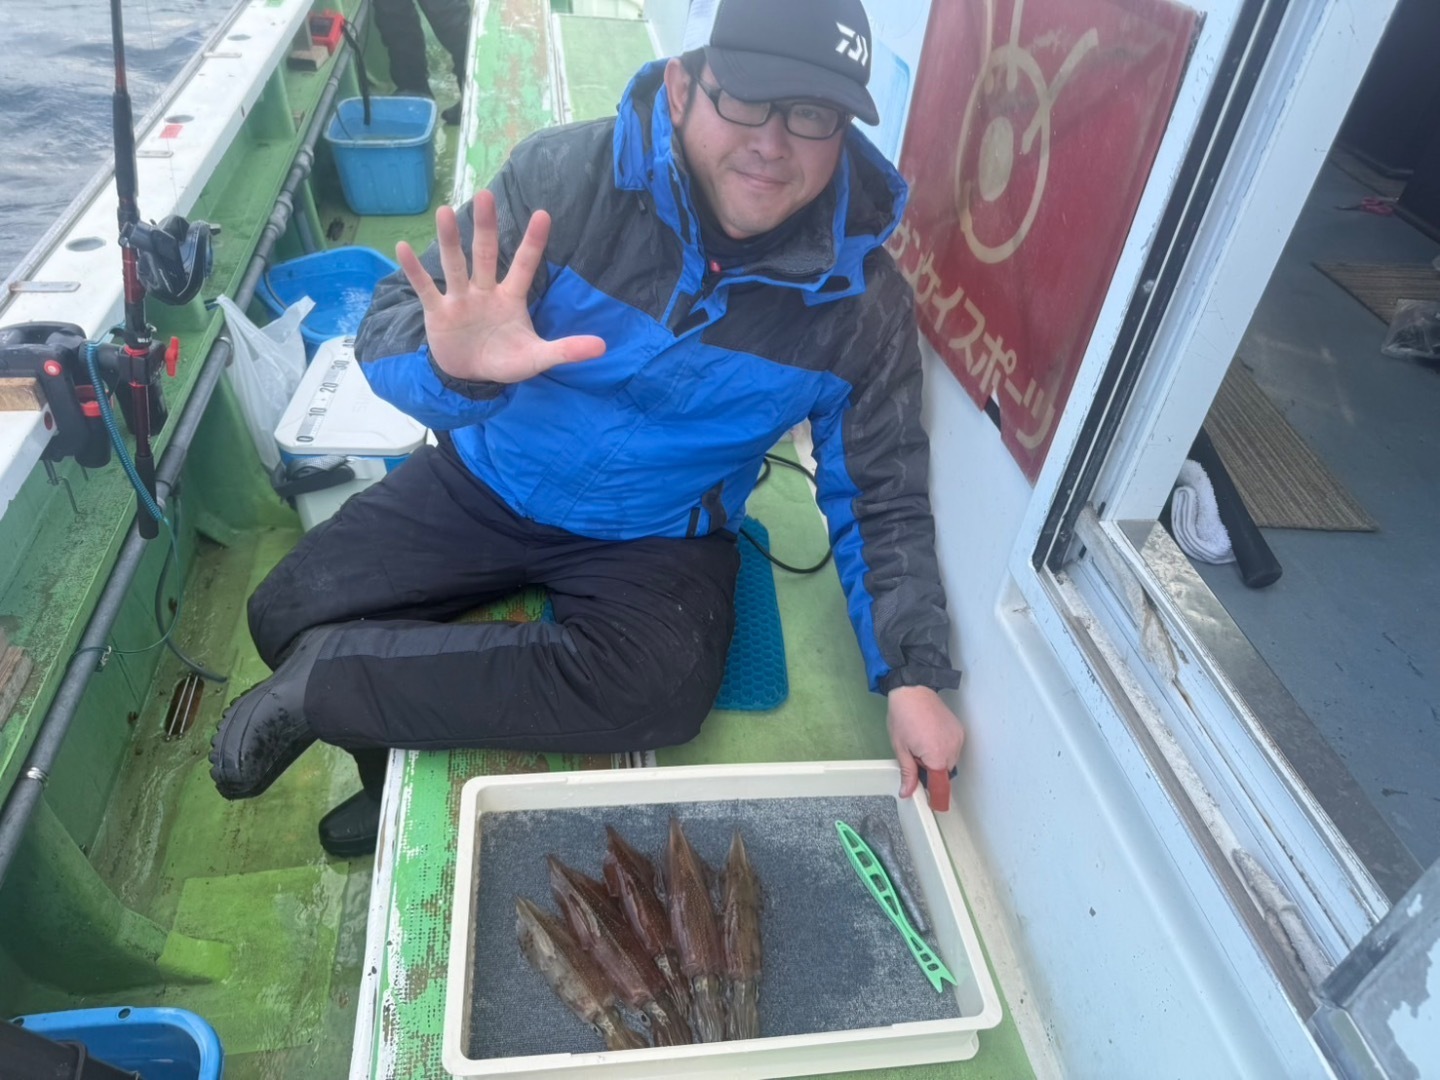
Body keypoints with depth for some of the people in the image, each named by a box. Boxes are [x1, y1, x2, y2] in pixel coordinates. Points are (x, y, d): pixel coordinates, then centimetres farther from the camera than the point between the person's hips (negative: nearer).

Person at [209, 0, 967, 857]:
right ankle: (399, 777, 27)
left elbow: (881, 500, -5)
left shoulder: (864, 303, -14)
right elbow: (391, 325, -18)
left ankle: (328, 681, -11)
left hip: (658, 537, 0)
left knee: (663, 691, -29)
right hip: (487, 484, 1)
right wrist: (450, 362, -43)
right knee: (288, 611, -5)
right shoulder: (573, 173, -18)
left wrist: (914, 674, -17)